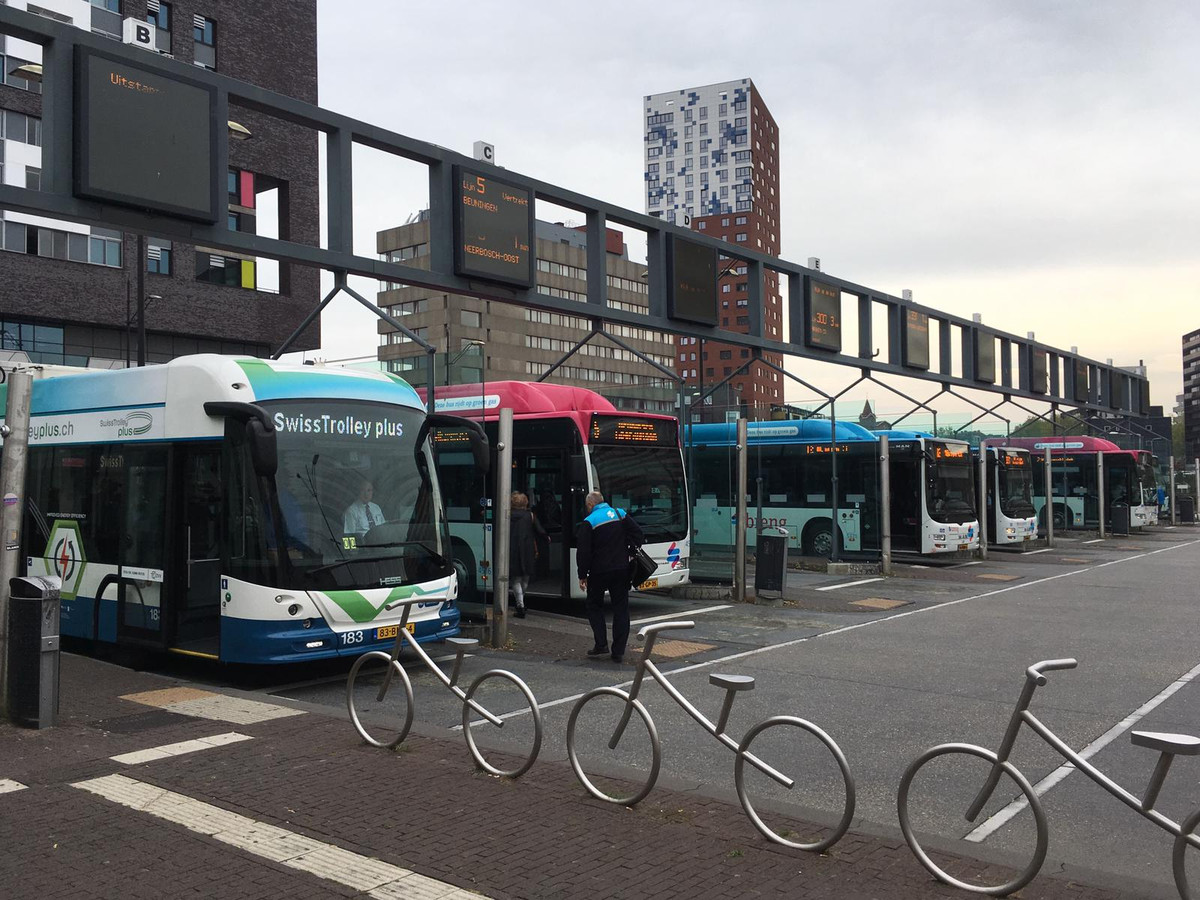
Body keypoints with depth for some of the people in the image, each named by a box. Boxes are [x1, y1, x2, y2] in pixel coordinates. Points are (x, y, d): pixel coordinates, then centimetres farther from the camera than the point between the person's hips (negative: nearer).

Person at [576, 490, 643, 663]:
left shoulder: (588, 523, -8)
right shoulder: (621, 515, 5)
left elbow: (583, 552, -10)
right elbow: (638, 535, 3)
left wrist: (583, 575, -3)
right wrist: (628, 552, 10)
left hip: (599, 571, -3)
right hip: (621, 570, 4)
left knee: (594, 606, 13)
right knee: (621, 608, 7)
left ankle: (601, 644, 2)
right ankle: (618, 651, 5)